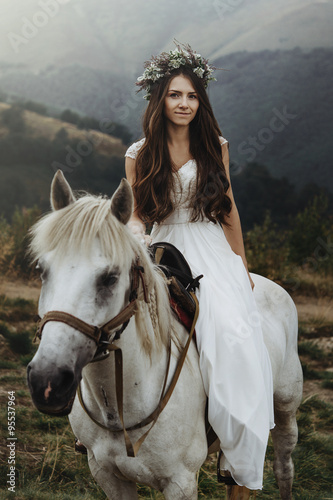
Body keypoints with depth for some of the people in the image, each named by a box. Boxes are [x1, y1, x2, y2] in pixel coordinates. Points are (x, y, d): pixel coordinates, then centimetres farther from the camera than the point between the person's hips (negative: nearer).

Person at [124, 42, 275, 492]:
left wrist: (243, 265, 16)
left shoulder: (215, 147, 8)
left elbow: (228, 207, 14)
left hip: (212, 253, 0)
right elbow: (135, 213, 9)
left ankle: (242, 467, -14)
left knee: (235, 332, -22)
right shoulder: (139, 155, 5)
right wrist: (135, 235, -14)